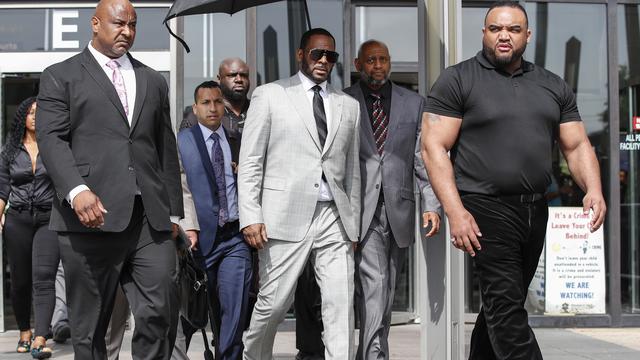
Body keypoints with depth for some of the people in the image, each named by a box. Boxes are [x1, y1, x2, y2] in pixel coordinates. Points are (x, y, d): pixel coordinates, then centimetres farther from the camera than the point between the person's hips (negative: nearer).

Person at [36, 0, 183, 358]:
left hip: (151, 218, 3)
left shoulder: (154, 81, 22)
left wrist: (173, 211, 16)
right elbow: (51, 138, -3)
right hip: (92, 216, -3)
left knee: (161, 313, -6)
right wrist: (76, 190, -19)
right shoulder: (61, 76, 9)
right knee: (90, 323, 3)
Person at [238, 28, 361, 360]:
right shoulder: (269, 95, 6)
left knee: (341, 306, -4)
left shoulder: (348, 106, 17)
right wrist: (250, 217, -8)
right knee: (273, 303, 1)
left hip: (334, 219, 3)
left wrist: (353, 227, 14)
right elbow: (250, 162, 2)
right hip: (286, 217, -3)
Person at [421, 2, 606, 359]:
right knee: (506, 306, -11)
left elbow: (577, 146, 13)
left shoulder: (554, 87, 14)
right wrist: (456, 212, -17)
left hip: (535, 210, 6)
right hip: (485, 210, -6)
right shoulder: (457, 80, -1)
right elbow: (434, 147, -7)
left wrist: (594, 189, -7)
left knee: (504, 304, 13)